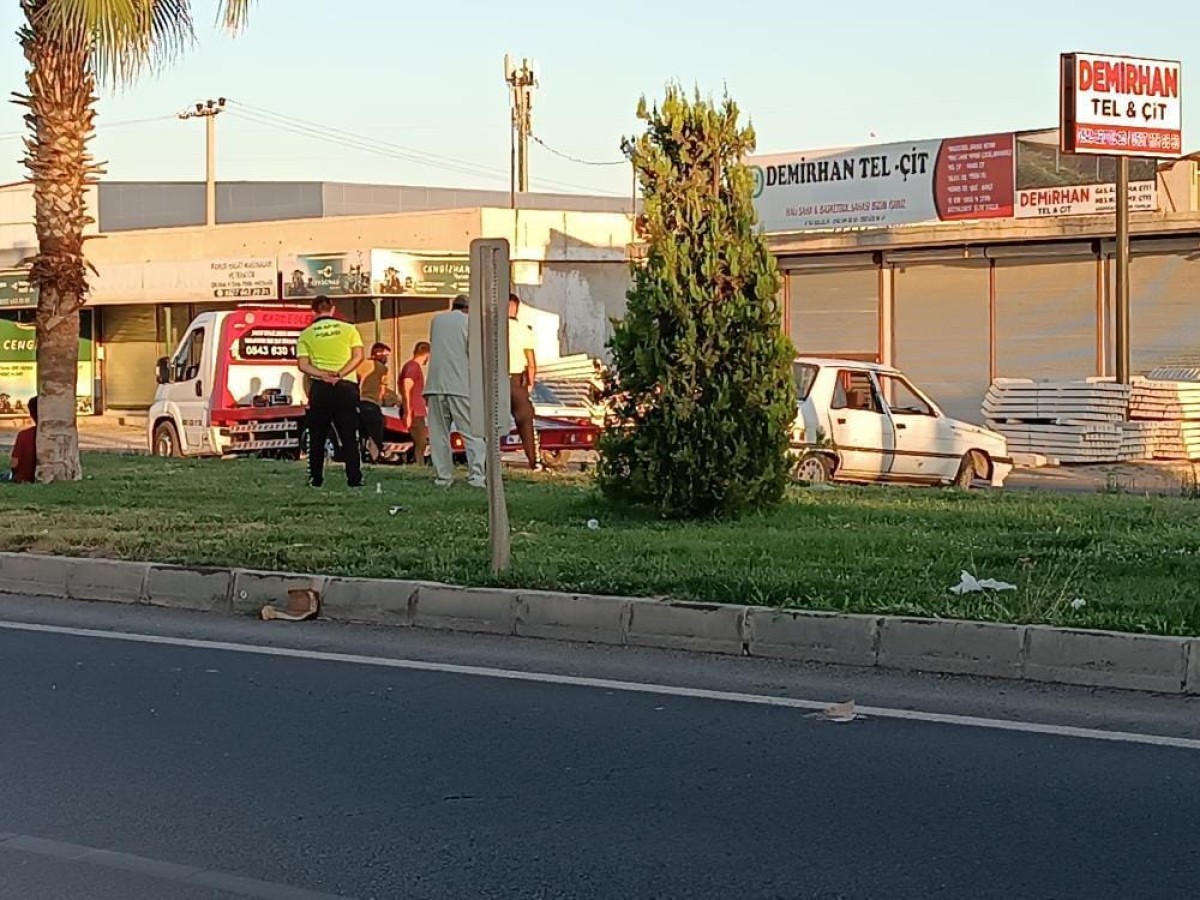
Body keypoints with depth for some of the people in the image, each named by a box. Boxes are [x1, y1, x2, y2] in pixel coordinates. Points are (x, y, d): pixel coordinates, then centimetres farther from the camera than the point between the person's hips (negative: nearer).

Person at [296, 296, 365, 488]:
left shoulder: (306, 334, 7)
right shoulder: (348, 329, 8)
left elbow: (303, 365, -5)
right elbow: (358, 356, -5)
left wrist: (324, 375, -14)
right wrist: (339, 374, -13)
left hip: (320, 387, 0)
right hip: (346, 386, 0)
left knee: (317, 436, 9)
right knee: (349, 436, 1)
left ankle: (316, 478, 8)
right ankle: (354, 478, -7)